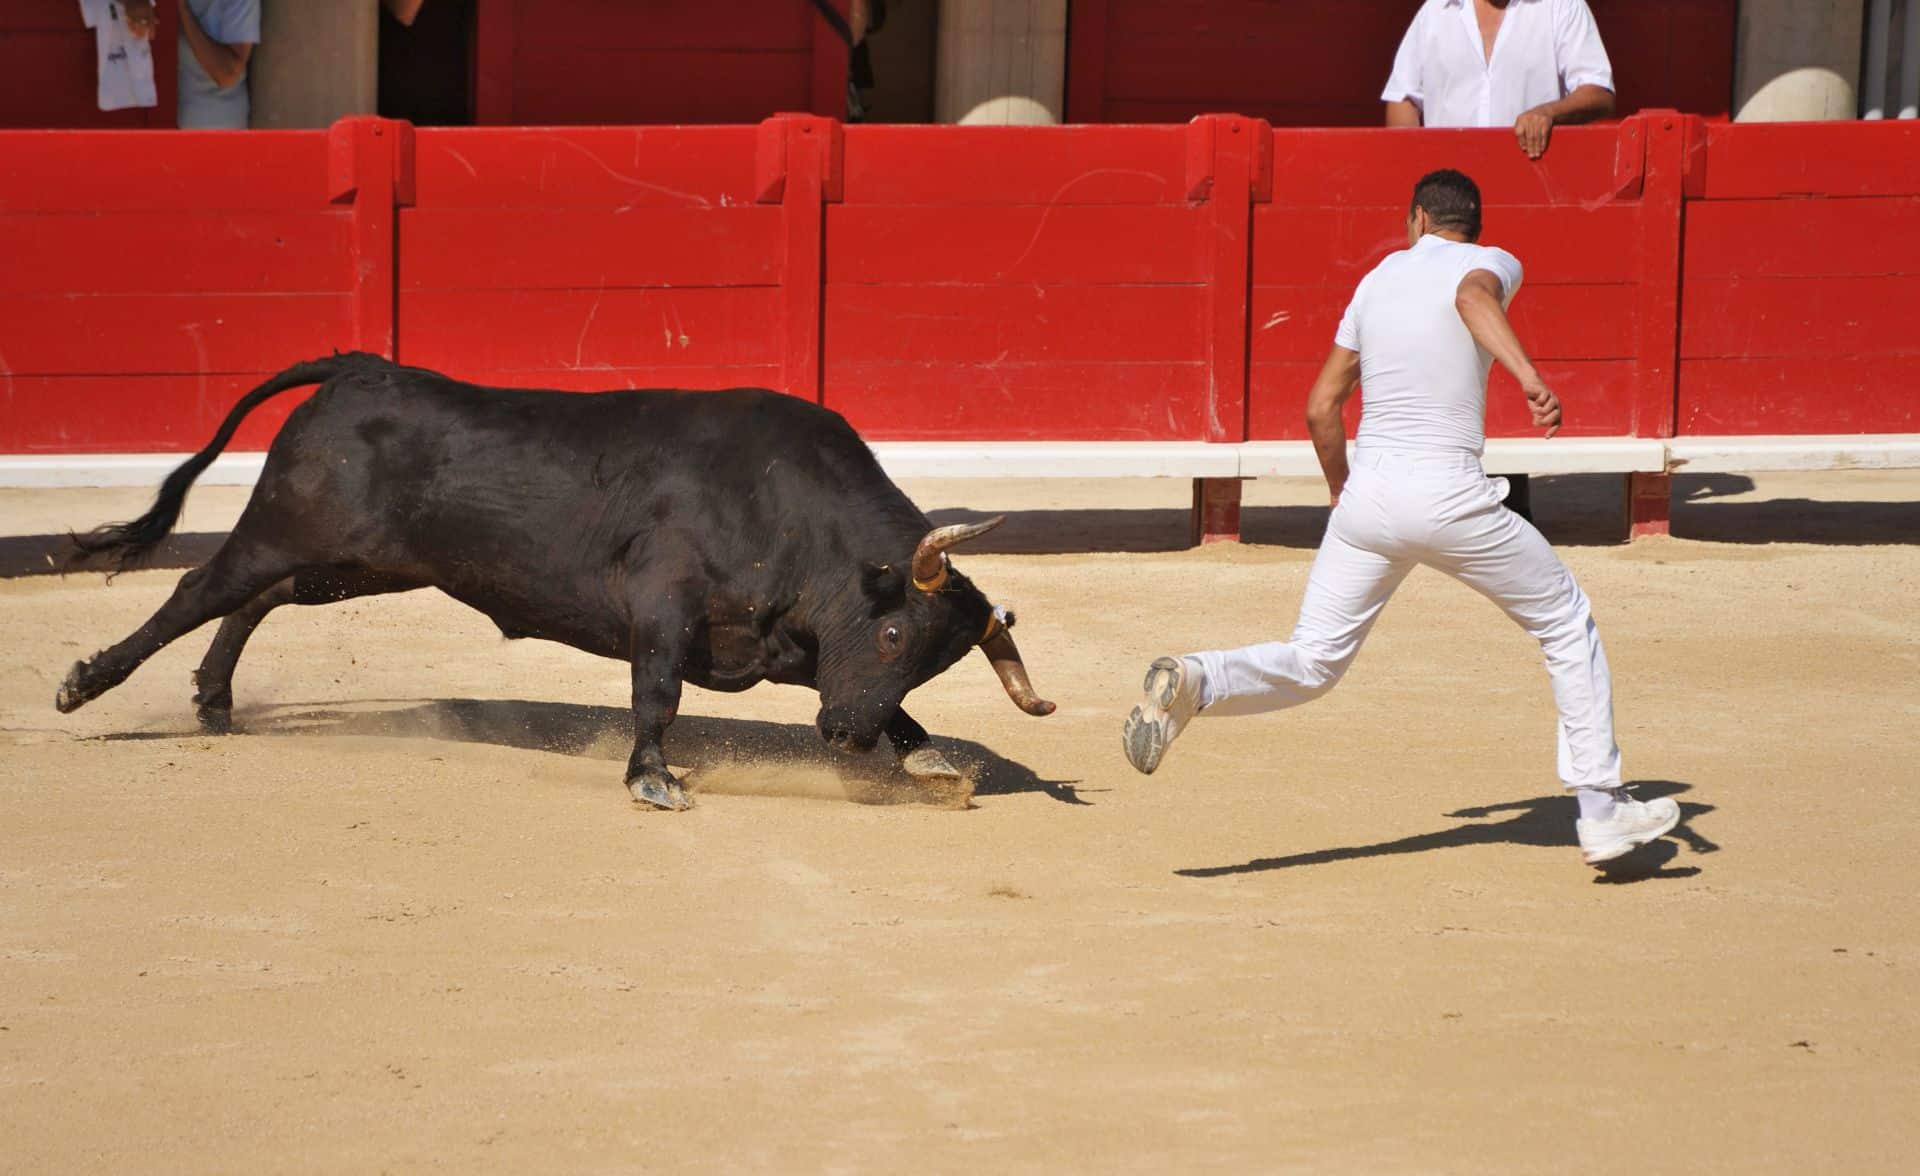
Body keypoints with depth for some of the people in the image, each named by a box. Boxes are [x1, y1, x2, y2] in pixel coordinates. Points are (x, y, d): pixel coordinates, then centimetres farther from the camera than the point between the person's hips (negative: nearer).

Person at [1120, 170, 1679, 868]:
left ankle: (1194, 683, -19)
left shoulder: (1377, 280, 17)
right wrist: (1528, 376, -38)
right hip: (1450, 495, -4)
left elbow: (1321, 408, 17)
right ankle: (1600, 808, 10)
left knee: (1311, 663, 10)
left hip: (1368, 497, 4)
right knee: (1566, 625, 14)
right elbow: (1474, 295, -23)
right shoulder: (1492, 263, 4)